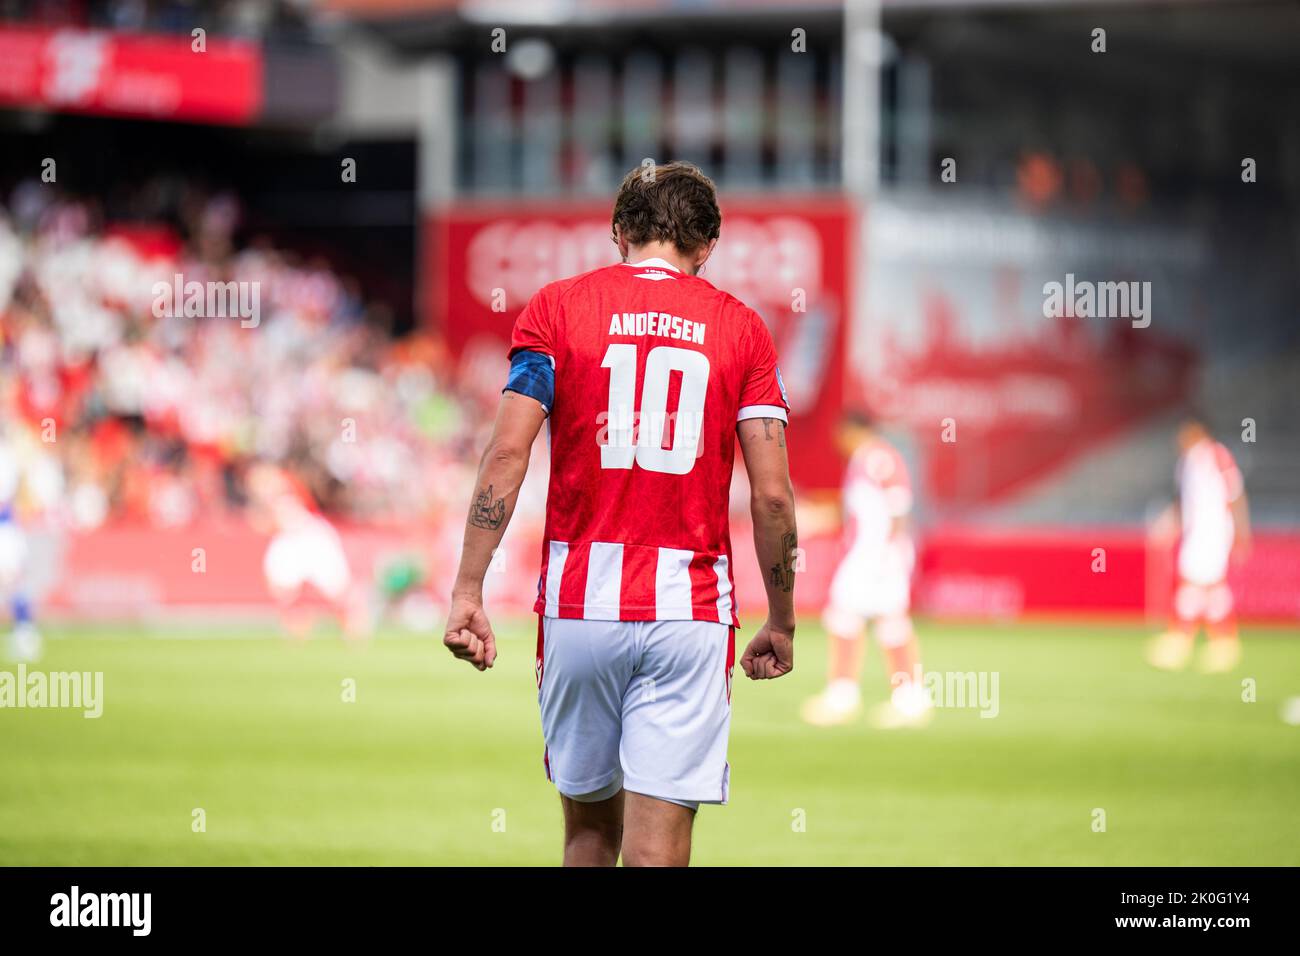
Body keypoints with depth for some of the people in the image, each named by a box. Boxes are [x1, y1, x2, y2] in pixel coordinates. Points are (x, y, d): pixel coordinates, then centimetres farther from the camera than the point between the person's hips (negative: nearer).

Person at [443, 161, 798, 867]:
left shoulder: (558, 307, 5)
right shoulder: (741, 329, 7)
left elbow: (508, 453, -5)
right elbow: (772, 494, 1)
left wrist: (467, 590, -4)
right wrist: (781, 623, 11)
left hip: (579, 603, 1)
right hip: (690, 606, -1)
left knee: (589, 827, 16)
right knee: (657, 849, -5)